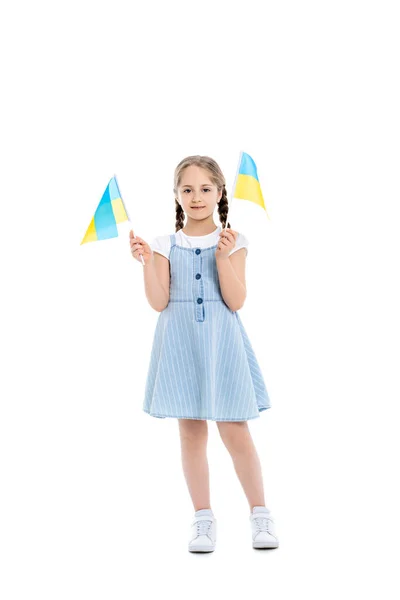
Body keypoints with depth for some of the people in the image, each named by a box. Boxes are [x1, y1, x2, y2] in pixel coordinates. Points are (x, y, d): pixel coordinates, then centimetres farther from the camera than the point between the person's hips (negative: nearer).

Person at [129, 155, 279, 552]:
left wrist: (224, 257, -18)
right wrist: (146, 261, -14)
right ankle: (203, 518, 18)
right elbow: (159, 302, -4)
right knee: (191, 432, 6)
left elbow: (236, 301, -8)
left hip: (221, 343, -1)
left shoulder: (232, 242, 1)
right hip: (181, 345, 2)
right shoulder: (165, 246, 4)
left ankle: (260, 513, 15)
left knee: (235, 431, -1)